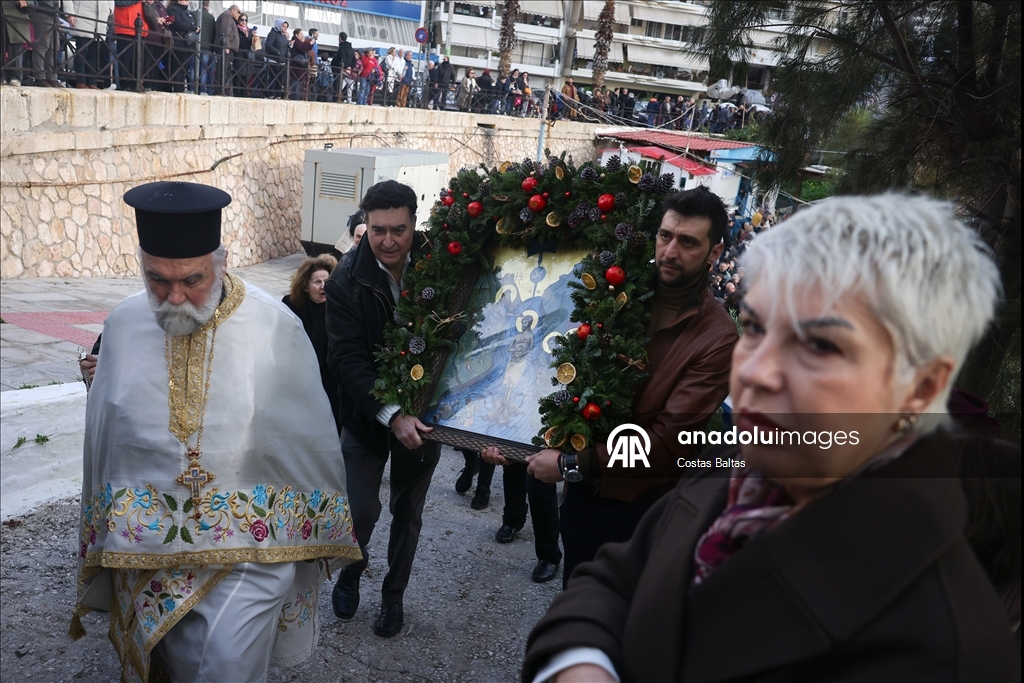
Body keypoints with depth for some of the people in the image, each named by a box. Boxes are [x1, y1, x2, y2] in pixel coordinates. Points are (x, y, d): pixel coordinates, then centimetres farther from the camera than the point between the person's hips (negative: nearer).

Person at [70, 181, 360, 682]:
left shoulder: (275, 327, -12)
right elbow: (101, 439, 9)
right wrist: (106, 534, 15)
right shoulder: (123, 327, -2)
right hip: (146, 544, 3)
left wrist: (320, 529, 7)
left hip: (250, 545, -3)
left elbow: (312, 435, -1)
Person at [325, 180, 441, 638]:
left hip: (423, 415, 1)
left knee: (408, 513, 14)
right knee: (361, 510, 1)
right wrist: (391, 415, -31)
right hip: (367, 415, -1)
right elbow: (347, 358, -19)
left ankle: (394, 593, 37)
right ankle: (351, 571, 35)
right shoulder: (347, 279, -14)